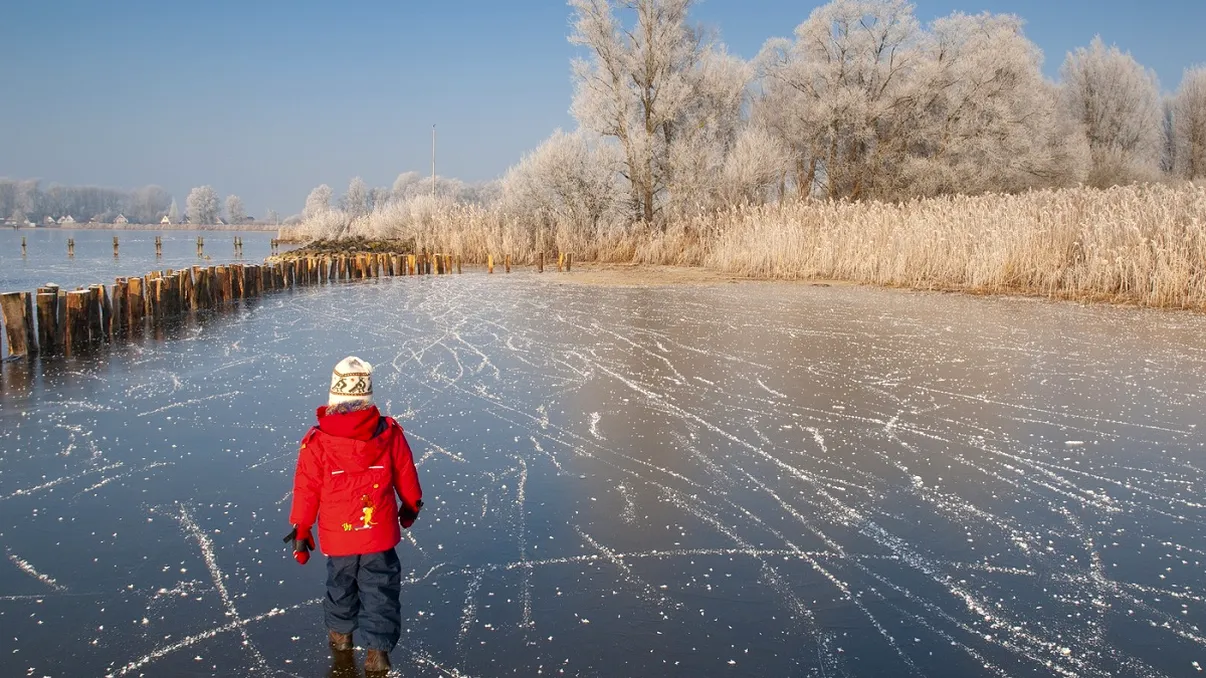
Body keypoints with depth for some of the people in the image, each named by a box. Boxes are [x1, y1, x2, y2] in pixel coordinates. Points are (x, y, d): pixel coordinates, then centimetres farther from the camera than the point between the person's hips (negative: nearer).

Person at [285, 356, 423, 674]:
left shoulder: (316, 442, -14)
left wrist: (301, 528, 7)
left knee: (340, 585, 24)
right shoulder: (390, 434, -12)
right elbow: (406, 478, 1)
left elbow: (306, 489, -6)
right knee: (380, 591, 12)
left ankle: (340, 635, 43)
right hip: (381, 534, -1)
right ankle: (377, 650, 11)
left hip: (338, 535, 1)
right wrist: (411, 505, 20)